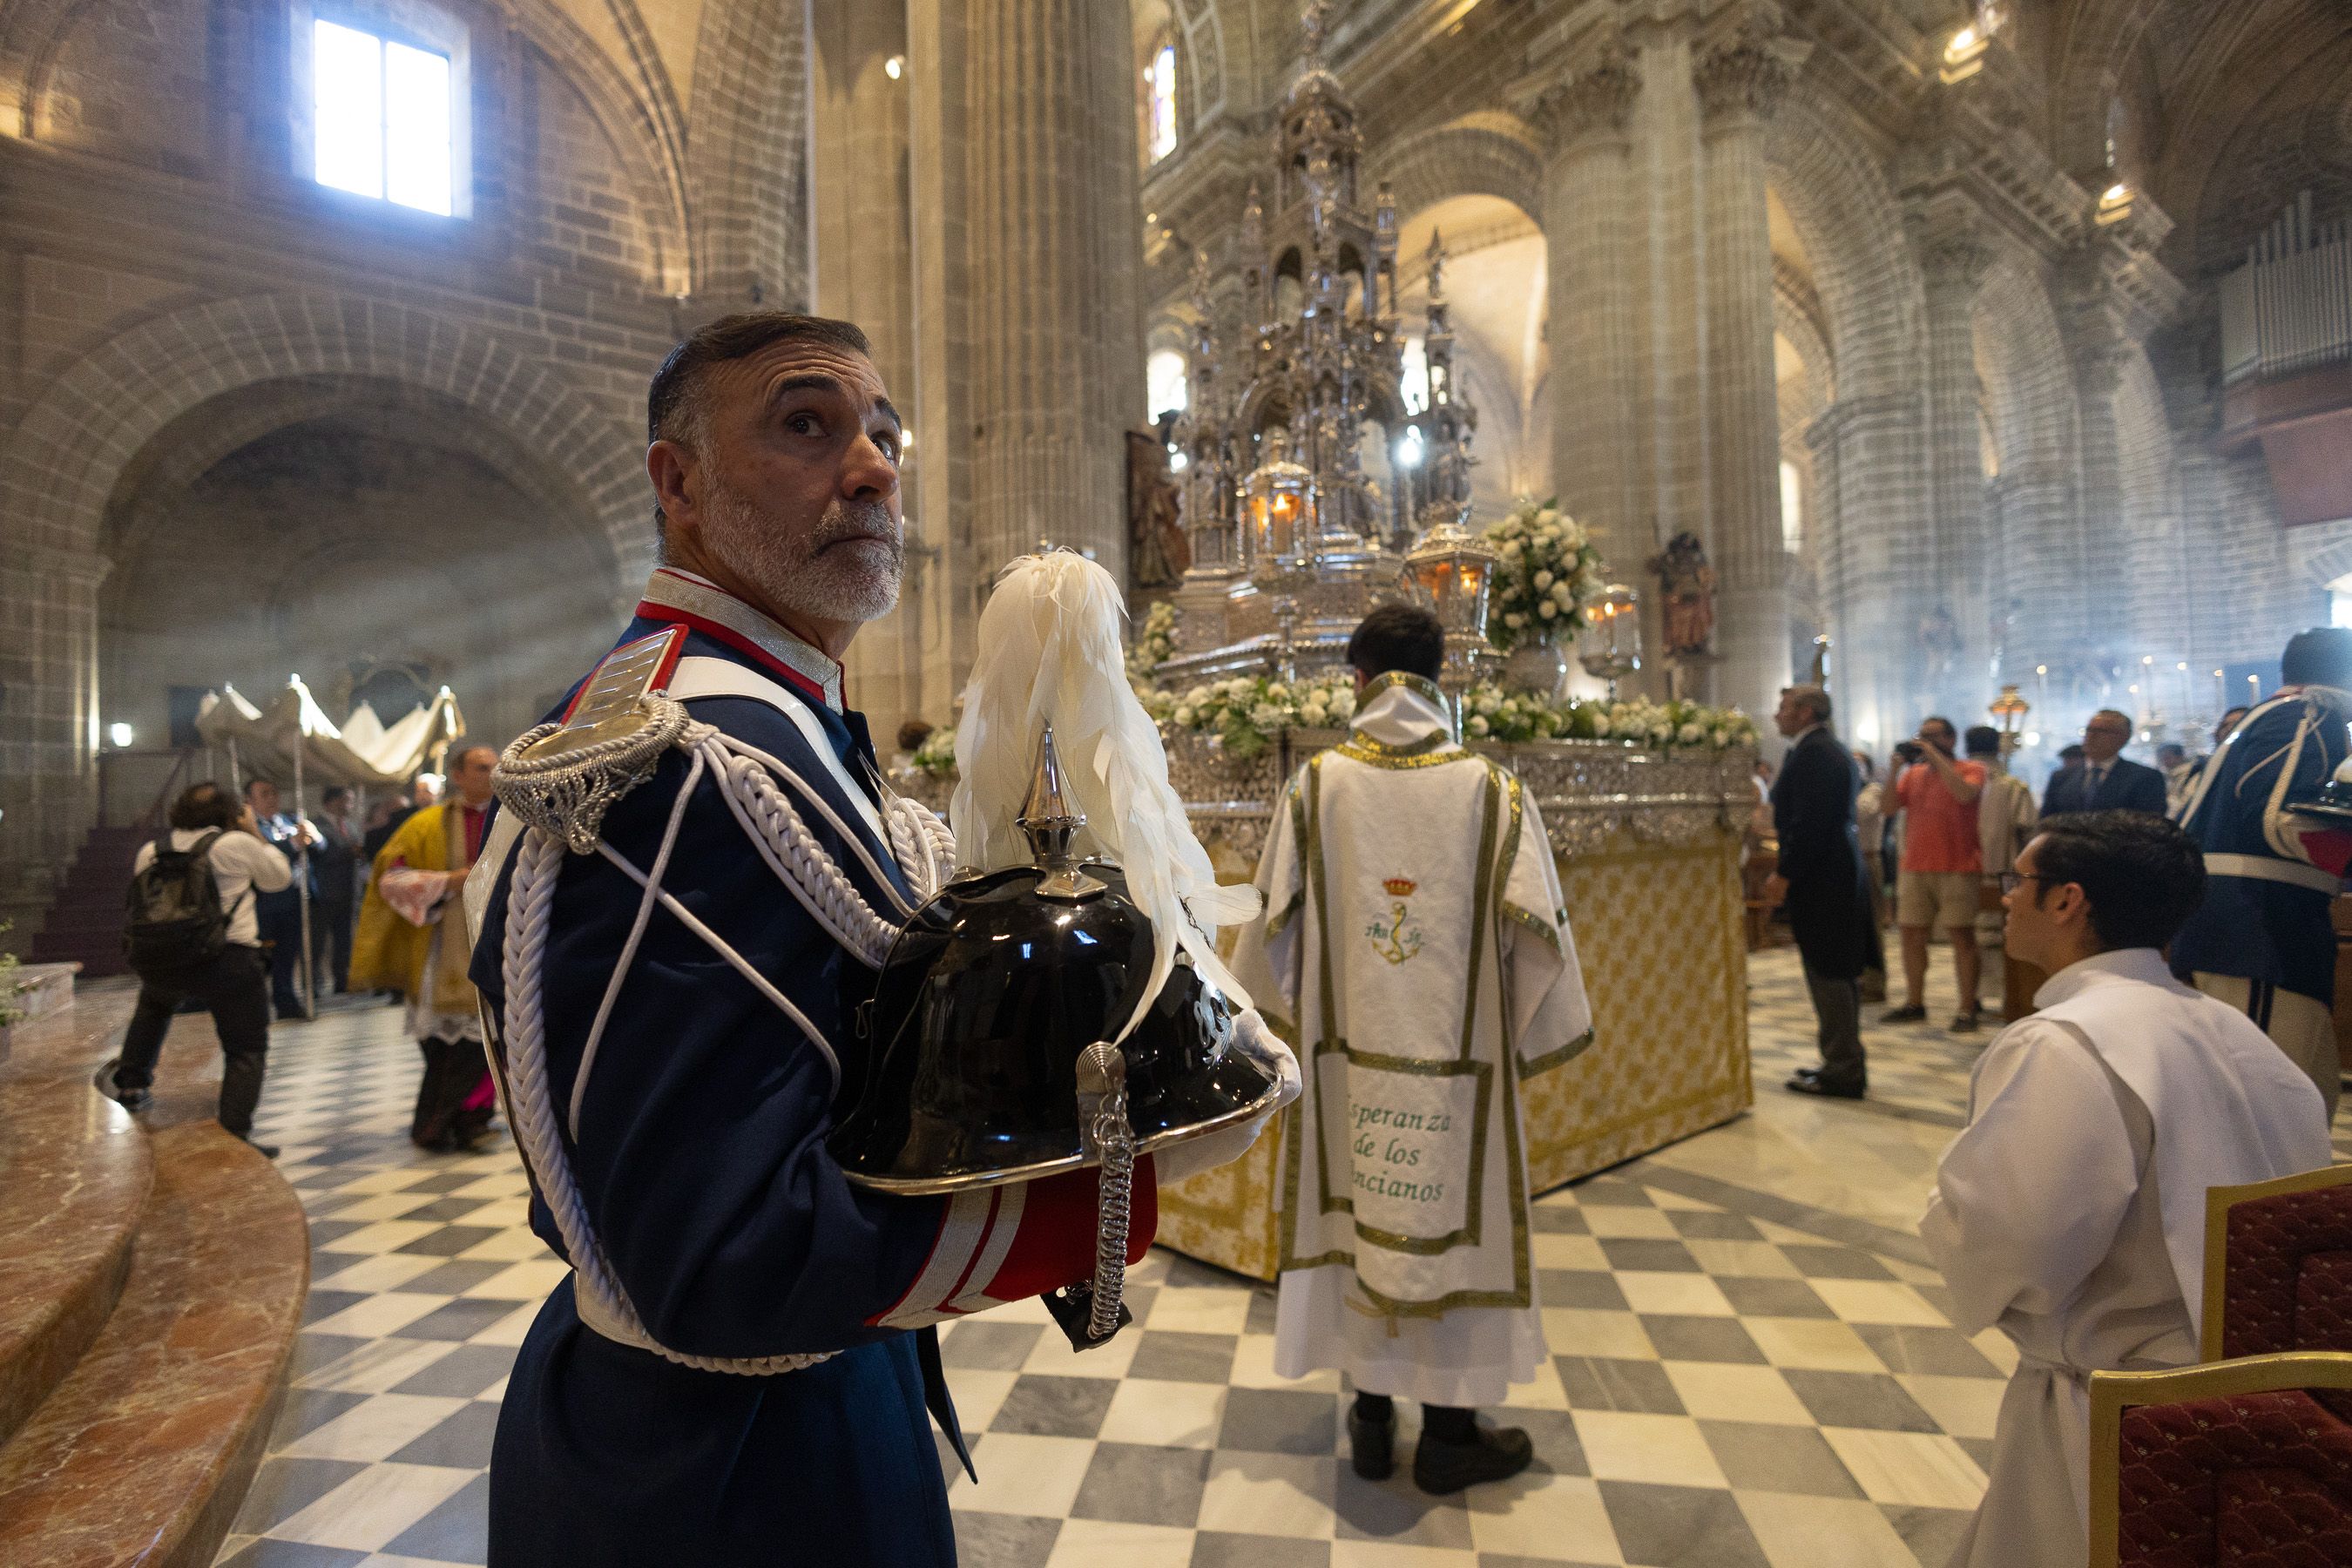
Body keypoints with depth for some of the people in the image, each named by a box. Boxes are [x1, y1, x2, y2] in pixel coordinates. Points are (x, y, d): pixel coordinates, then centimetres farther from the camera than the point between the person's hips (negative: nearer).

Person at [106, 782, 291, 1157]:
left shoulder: (150, 852, 12)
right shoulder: (235, 844, -3)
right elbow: (281, 878, 9)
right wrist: (255, 832, 13)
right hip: (227, 959, -6)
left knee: (152, 1006, 41)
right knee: (246, 1049, 1)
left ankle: (131, 1085, 43)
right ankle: (235, 1135, -6)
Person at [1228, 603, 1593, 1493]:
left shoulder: (1318, 782, -6)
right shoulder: (1492, 788, -8)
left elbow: (1272, 913, -1)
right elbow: (1533, 929, -7)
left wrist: (1274, 1012, 15)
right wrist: (1528, 1039, 7)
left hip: (1348, 1050, 2)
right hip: (1456, 1054, -1)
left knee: (1359, 1216, 15)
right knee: (1451, 1221, 13)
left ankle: (1372, 1418, 30)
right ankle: (1448, 1432, 29)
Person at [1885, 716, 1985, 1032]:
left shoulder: (1970, 770, -1)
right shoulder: (1912, 773, 12)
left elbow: (1965, 794, -22)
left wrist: (1934, 755, -17)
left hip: (1957, 868, -5)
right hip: (1914, 867, 5)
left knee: (1962, 936, -3)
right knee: (1912, 936, 7)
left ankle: (1967, 1009, 2)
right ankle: (1914, 1003, 16)